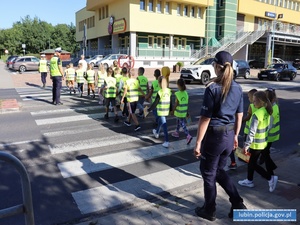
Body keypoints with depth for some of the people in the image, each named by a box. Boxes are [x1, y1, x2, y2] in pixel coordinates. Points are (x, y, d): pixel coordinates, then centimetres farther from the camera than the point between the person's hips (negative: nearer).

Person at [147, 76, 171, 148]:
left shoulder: (160, 92, -19)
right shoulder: (169, 91, -1)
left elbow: (155, 103, -16)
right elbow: (170, 102, 8)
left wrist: (149, 109, -6)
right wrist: (170, 109, 21)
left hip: (161, 111, -7)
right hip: (167, 111, 7)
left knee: (164, 125, -4)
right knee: (160, 122, 28)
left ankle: (167, 141, -4)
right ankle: (157, 133, 51)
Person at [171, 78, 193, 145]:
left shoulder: (177, 94, -17)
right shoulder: (186, 93, 1)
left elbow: (176, 104, -15)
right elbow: (187, 103, 6)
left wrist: (173, 110, -2)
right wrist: (187, 111, 15)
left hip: (179, 112, -6)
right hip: (184, 112, 6)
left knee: (182, 124, -3)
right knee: (178, 122, 24)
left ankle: (188, 135, -13)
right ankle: (177, 132, 38)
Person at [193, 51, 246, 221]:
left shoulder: (212, 89, -18)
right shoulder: (238, 88, 3)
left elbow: (205, 118, -18)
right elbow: (239, 115, 10)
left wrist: (198, 143, -12)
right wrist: (235, 135, 21)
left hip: (214, 136, -6)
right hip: (229, 136, 7)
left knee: (208, 174, 12)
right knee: (219, 170, 25)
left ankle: (209, 211, 28)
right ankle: (238, 204, 26)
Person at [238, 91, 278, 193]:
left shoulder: (256, 114, -26)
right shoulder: (268, 111, -1)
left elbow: (252, 132, -24)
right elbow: (270, 125, 11)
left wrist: (246, 145, -17)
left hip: (256, 144, -9)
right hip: (264, 142, 9)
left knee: (253, 164, 9)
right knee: (251, 161, 20)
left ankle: (270, 178, 8)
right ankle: (249, 181, 32)